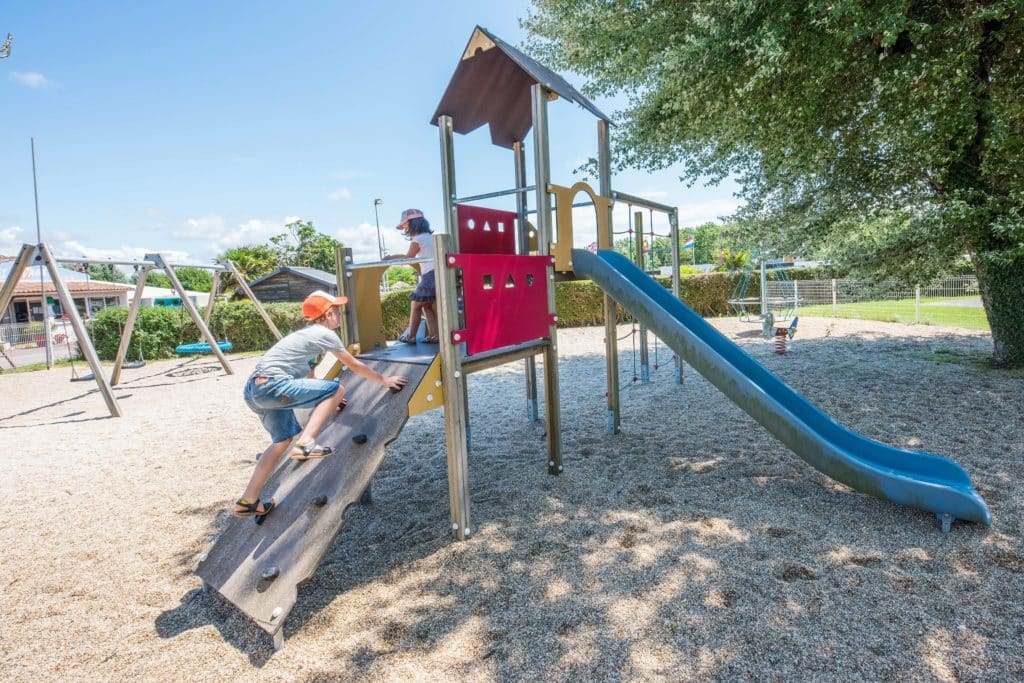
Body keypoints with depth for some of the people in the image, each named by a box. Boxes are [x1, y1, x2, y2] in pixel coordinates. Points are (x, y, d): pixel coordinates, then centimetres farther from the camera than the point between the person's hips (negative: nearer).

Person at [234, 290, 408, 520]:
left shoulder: (306, 334, 26)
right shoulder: (324, 334, 0)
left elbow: (309, 377, 34)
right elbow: (355, 366, 6)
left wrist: (325, 401, 43)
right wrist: (384, 380, 17)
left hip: (253, 389, 10)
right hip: (272, 386, -10)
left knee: (283, 439, 21)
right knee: (336, 389, -6)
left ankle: (248, 501, 24)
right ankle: (306, 443, -12)